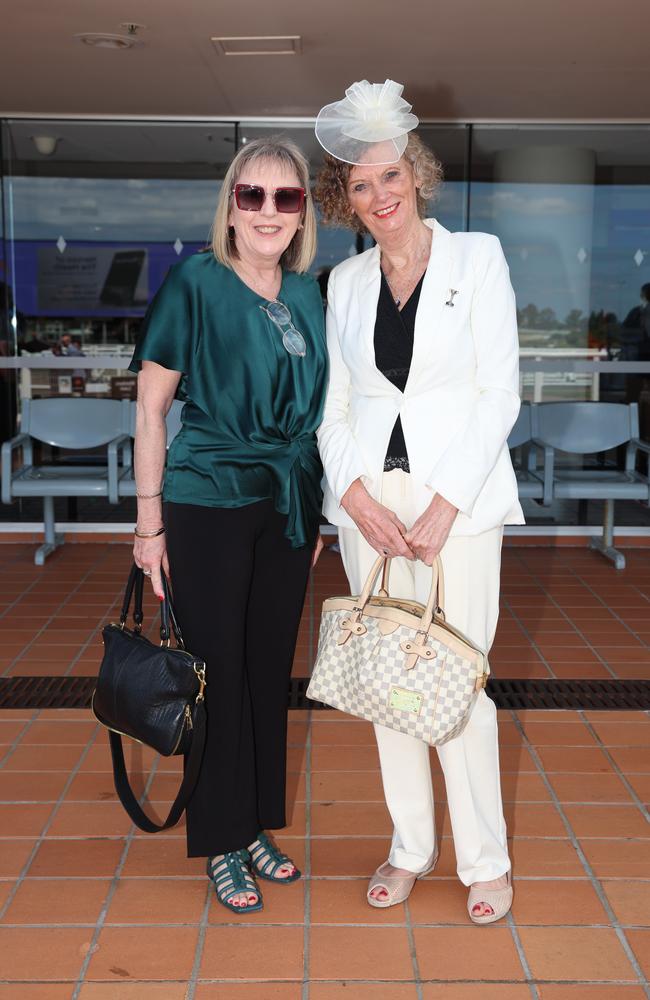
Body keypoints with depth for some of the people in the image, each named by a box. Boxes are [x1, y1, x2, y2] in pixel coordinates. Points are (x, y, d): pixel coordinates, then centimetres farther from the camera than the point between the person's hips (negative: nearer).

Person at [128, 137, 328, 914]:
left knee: (270, 670, 13)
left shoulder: (306, 294, 6)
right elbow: (150, 408, -7)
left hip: (288, 508, 5)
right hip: (209, 506, -5)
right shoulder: (195, 283, -8)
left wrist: (315, 513, 13)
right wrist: (149, 524, -9)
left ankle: (257, 827, 30)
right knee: (217, 673, 4)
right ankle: (222, 845, 20)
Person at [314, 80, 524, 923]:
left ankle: (485, 859, 17)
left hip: (458, 496, -3)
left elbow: (499, 392, -5)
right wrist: (355, 494, -6)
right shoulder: (345, 281, 11)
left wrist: (445, 505, -13)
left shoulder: (477, 256, 1)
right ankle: (411, 846, 26)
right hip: (368, 499, 4)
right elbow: (333, 406, 11)